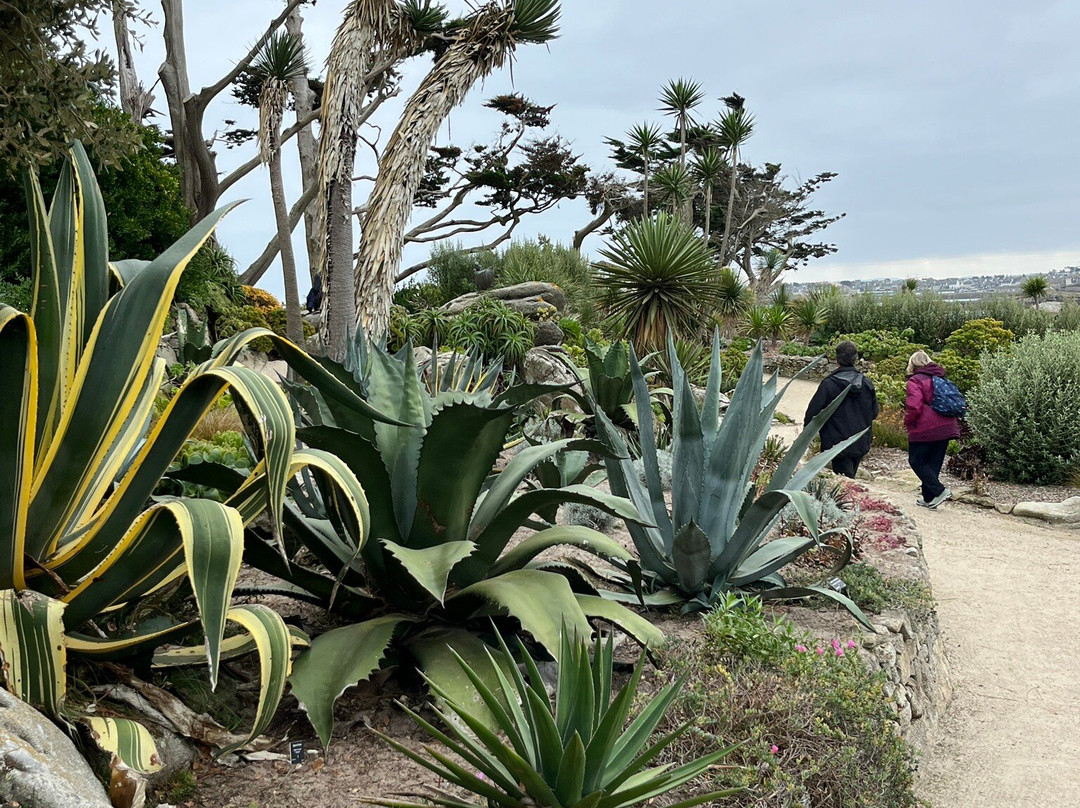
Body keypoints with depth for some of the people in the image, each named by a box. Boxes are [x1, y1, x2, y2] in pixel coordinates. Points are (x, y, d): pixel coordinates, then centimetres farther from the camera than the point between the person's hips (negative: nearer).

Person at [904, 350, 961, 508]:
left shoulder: (915, 380, -10)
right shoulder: (941, 378, 13)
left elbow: (914, 406, -19)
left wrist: (908, 423, -3)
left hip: (924, 429, -7)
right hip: (946, 428, 7)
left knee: (916, 461, 5)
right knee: (934, 463, 14)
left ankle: (940, 490, -8)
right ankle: (929, 498, 18)